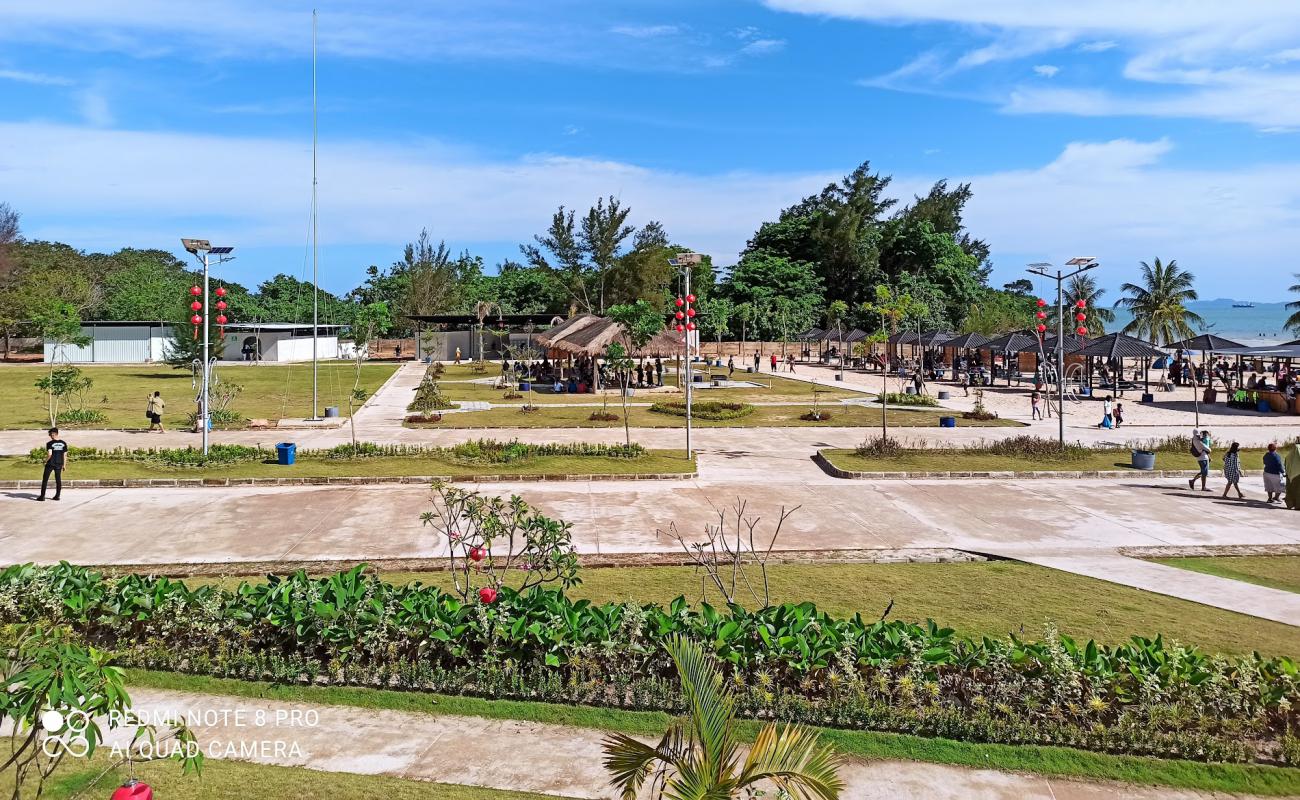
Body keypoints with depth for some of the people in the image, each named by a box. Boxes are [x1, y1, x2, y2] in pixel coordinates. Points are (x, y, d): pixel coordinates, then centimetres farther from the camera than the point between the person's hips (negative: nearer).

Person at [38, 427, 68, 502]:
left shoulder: (50, 443, -11)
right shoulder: (63, 443, 3)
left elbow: (49, 454, -21)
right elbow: (65, 455, 5)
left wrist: (46, 461, -4)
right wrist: (64, 465, 12)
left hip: (50, 464, -4)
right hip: (59, 464, 4)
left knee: (45, 480, 6)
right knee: (58, 480, 12)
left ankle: (42, 496, 7)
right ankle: (57, 496, 15)